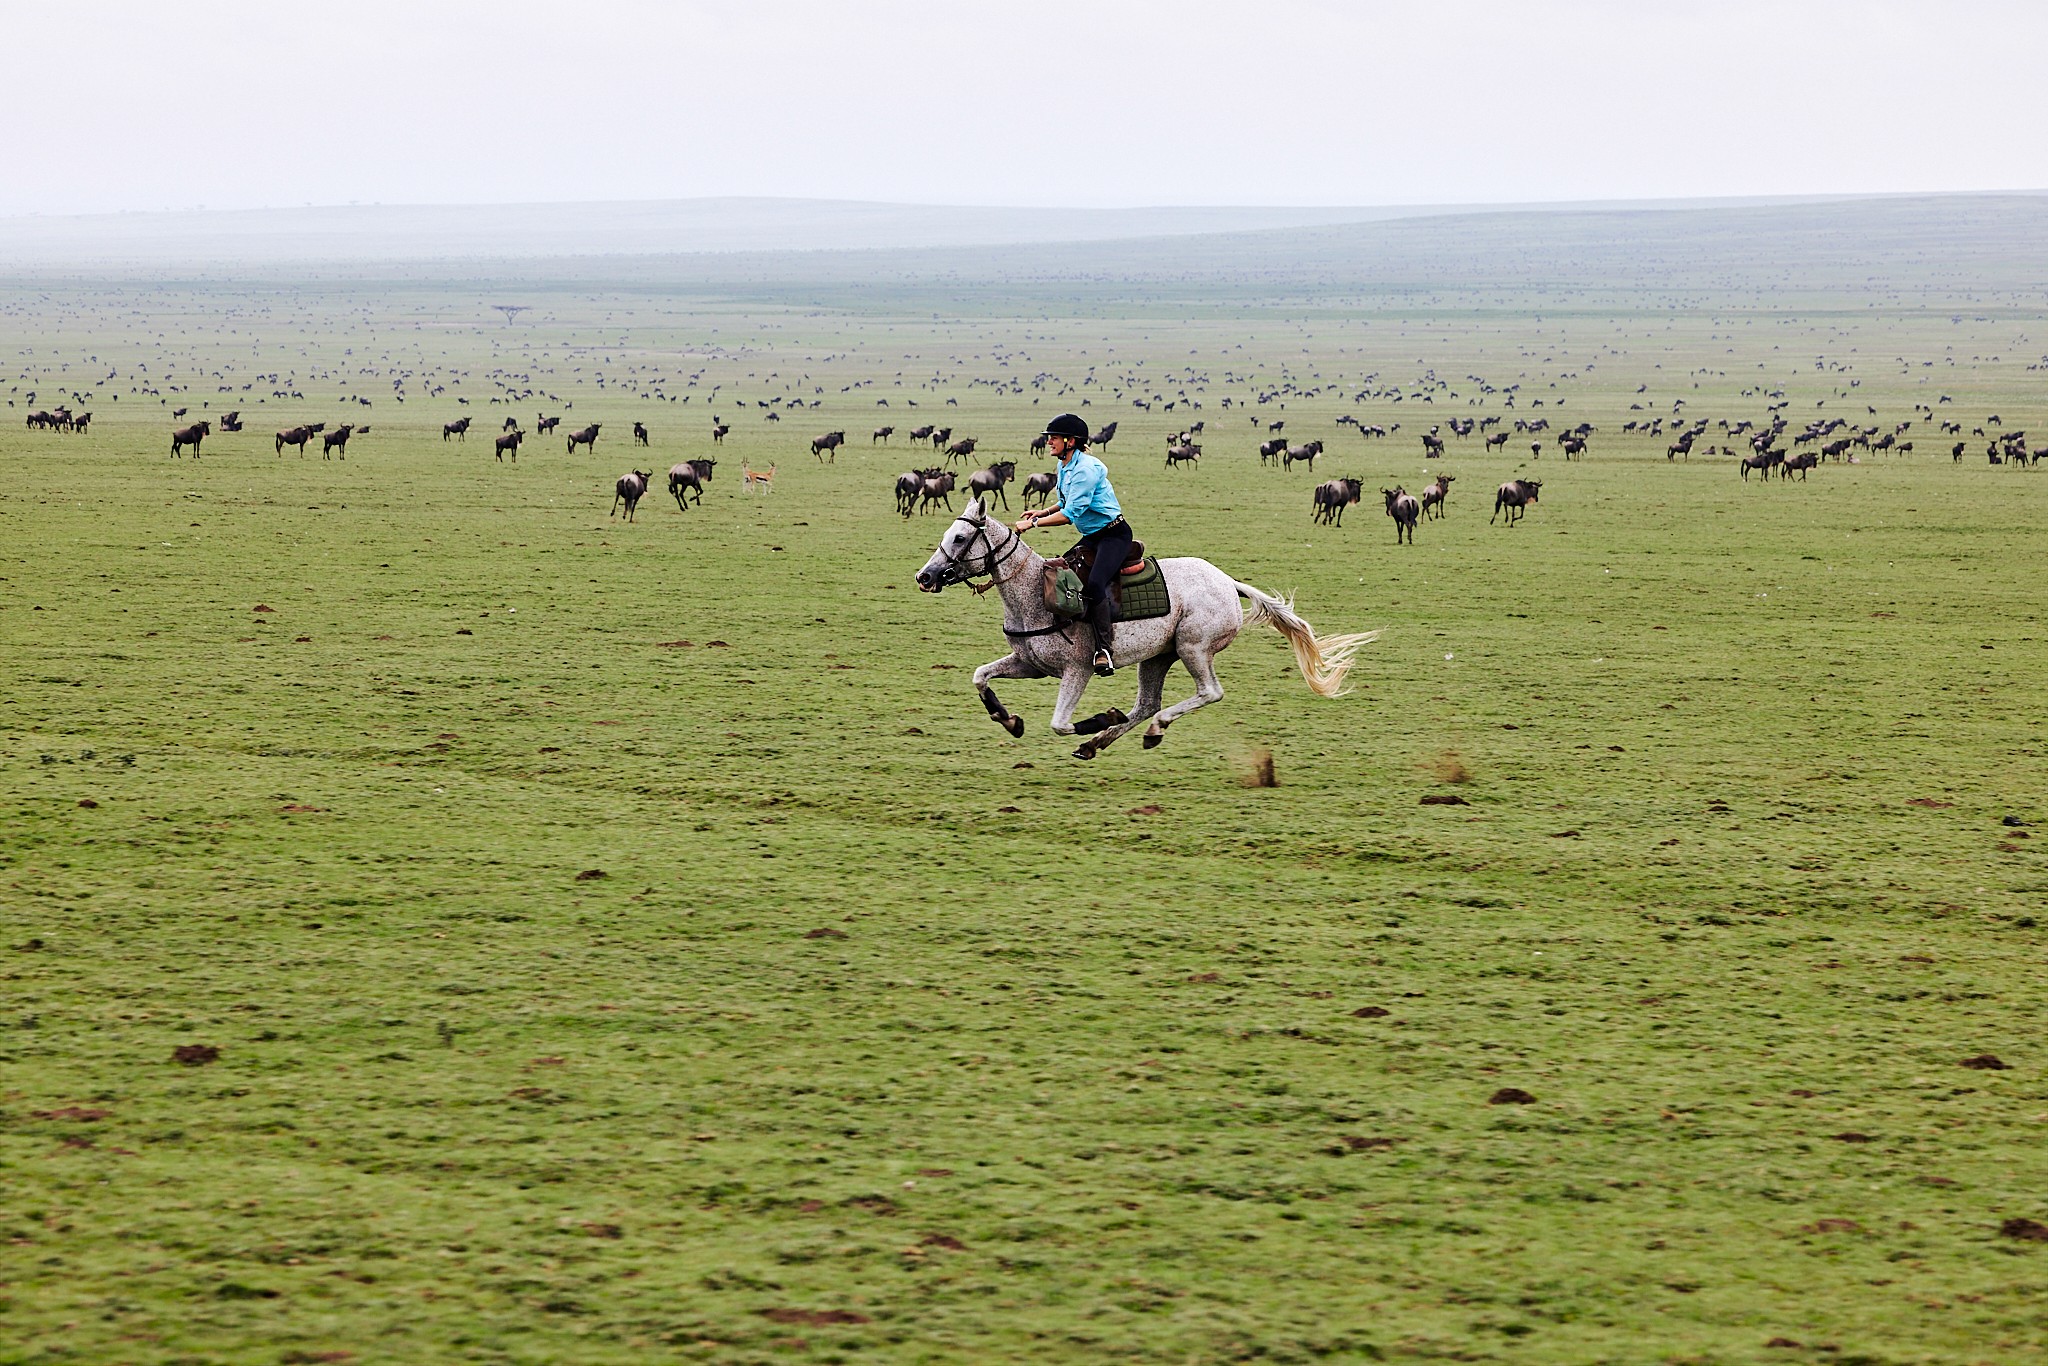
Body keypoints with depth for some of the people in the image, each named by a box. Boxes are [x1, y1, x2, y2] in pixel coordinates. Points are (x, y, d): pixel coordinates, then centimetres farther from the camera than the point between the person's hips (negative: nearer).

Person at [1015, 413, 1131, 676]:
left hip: (1114, 534, -11)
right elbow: (1068, 504, 23)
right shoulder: (1065, 467, 8)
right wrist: (1043, 512, 5)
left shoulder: (1085, 469, -22)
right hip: (1091, 536, 11)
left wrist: (1034, 523, -23)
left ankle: (1105, 650, -26)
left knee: (1094, 583, -29)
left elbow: (1071, 513, -26)